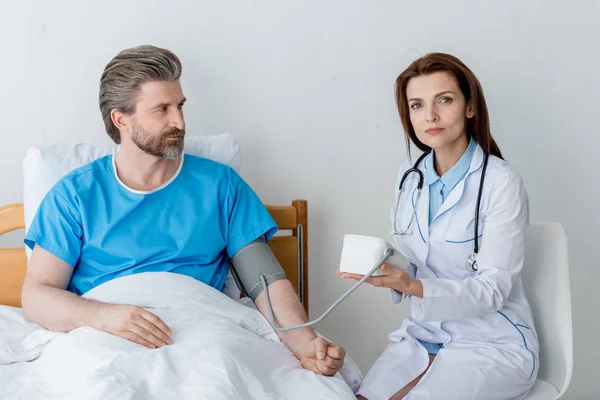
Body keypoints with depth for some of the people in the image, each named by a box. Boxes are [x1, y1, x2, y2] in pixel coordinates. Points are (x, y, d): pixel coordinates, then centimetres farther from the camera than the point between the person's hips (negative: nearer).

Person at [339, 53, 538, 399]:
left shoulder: (502, 182, -15)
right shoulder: (410, 177, 4)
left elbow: (492, 289, -16)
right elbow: (411, 264, 10)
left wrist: (414, 287, -30)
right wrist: (384, 269, -12)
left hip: (493, 344, -5)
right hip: (422, 334, 5)